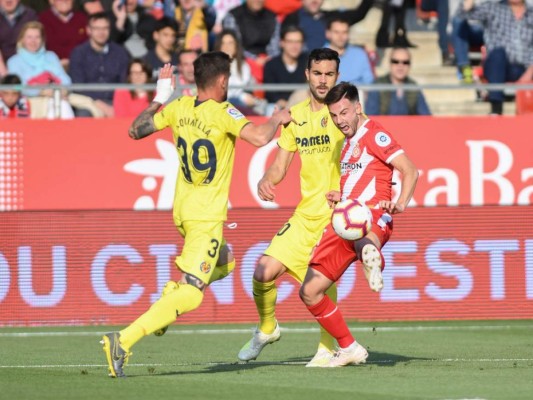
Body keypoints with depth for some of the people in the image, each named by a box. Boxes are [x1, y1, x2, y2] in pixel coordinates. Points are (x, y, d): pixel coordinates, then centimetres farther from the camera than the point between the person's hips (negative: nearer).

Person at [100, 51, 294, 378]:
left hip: (183, 211, 8)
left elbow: (136, 130, 11)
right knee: (190, 295, -11)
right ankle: (123, 341, -25)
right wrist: (277, 119, -7)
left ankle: (172, 291, 12)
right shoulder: (222, 113, -16)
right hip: (207, 217, -8)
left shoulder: (179, 108, 1)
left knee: (224, 262, 32)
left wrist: (160, 99, 20)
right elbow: (260, 137, -28)